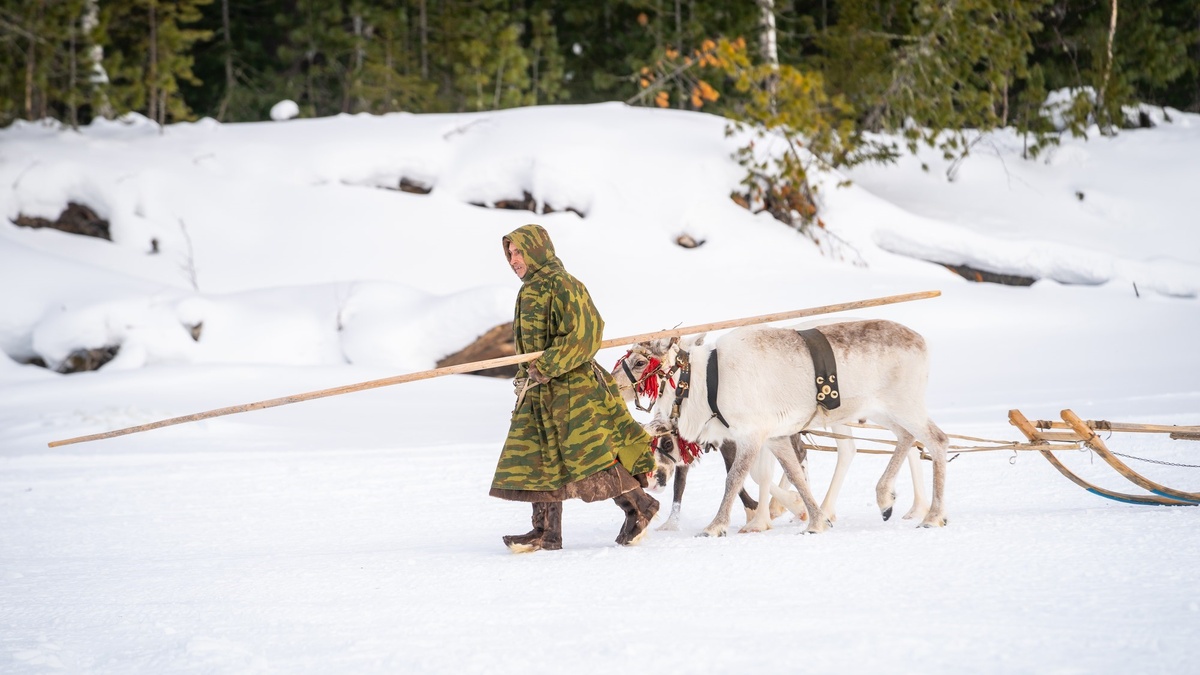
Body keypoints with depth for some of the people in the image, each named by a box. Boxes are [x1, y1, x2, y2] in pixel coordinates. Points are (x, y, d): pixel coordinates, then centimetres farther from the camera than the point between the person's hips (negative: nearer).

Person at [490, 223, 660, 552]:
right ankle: (547, 531, 5)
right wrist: (528, 375, 17)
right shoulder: (528, 292, 15)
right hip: (538, 393, 9)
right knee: (540, 461, 4)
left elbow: (583, 336, -20)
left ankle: (639, 506, 10)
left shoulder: (562, 286, -13)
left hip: (573, 387, -9)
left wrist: (546, 366, -21)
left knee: (590, 456, -7)